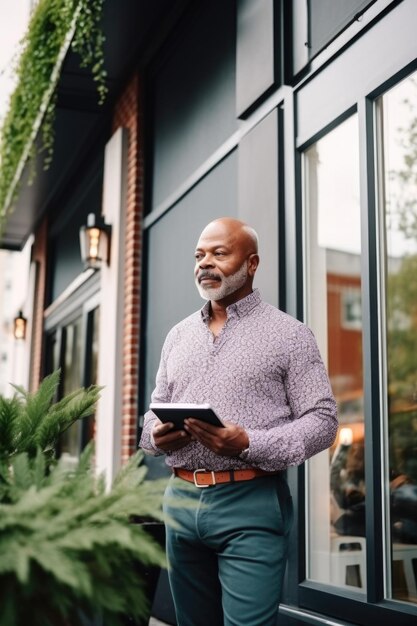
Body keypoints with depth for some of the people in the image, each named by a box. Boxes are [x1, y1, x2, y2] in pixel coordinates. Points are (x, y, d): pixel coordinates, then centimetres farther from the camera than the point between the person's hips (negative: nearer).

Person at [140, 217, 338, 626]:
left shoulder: (287, 333, -2)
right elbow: (156, 409, 19)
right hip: (181, 500, 5)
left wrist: (249, 444, -20)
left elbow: (322, 420, -6)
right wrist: (156, 436, -5)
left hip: (251, 504, -5)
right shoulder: (178, 336, 14)